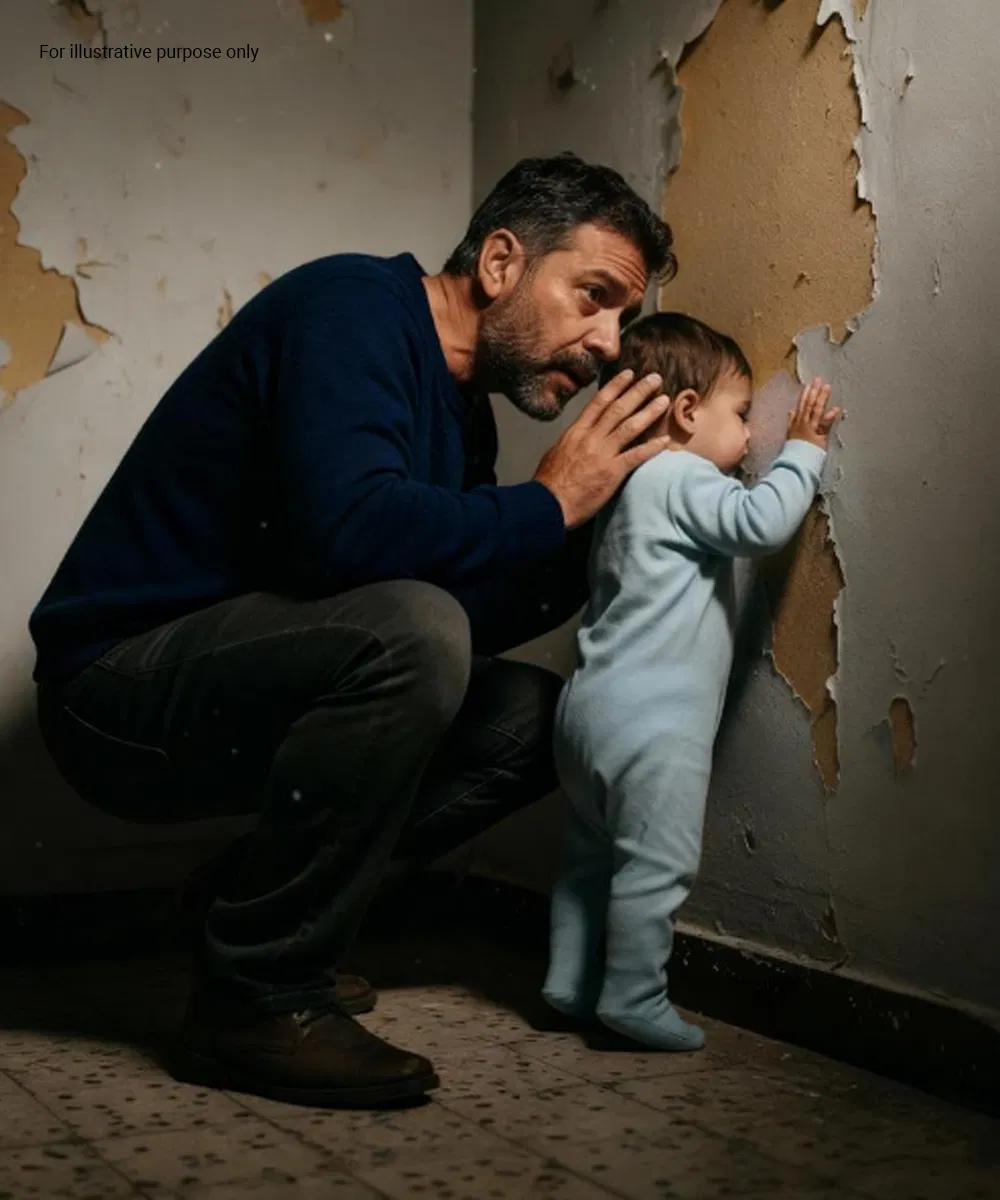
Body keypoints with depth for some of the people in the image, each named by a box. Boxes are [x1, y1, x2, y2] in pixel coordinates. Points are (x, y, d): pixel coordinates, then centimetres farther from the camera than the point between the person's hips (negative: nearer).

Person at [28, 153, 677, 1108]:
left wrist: (591, 520, -4)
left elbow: (472, 624, 7)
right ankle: (258, 1000, -19)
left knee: (531, 716, 3)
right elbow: (350, 527, -31)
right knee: (409, 629, -32)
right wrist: (549, 505, -19)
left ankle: (253, 914, 7)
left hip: (240, 687, 9)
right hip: (122, 683, -9)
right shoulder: (351, 308, -14)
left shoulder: (462, 413, 13)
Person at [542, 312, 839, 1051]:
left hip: (595, 710, 11)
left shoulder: (639, 486, 20)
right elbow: (759, 522, -22)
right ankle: (633, 1000, 2)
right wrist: (804, 450, -9)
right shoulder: (681, 480, -11)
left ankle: (572, 984, 22)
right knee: (657, 864, -3)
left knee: (594, 854, 16)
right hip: (650, 722, -11)